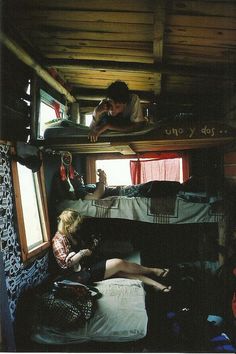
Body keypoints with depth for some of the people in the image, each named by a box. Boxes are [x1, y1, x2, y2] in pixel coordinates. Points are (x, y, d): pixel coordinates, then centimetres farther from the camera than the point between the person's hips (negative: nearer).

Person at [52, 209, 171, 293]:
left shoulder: (73, 235, 15)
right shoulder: (59, 239, -13)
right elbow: (67, 262, -22)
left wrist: (93, 246, 2)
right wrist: (82, 253, -19)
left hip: (89, 265, 9)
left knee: (120, 271, -9)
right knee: (119, 263, -16)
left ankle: (155, 284, -11)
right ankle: (153, 271, 0)